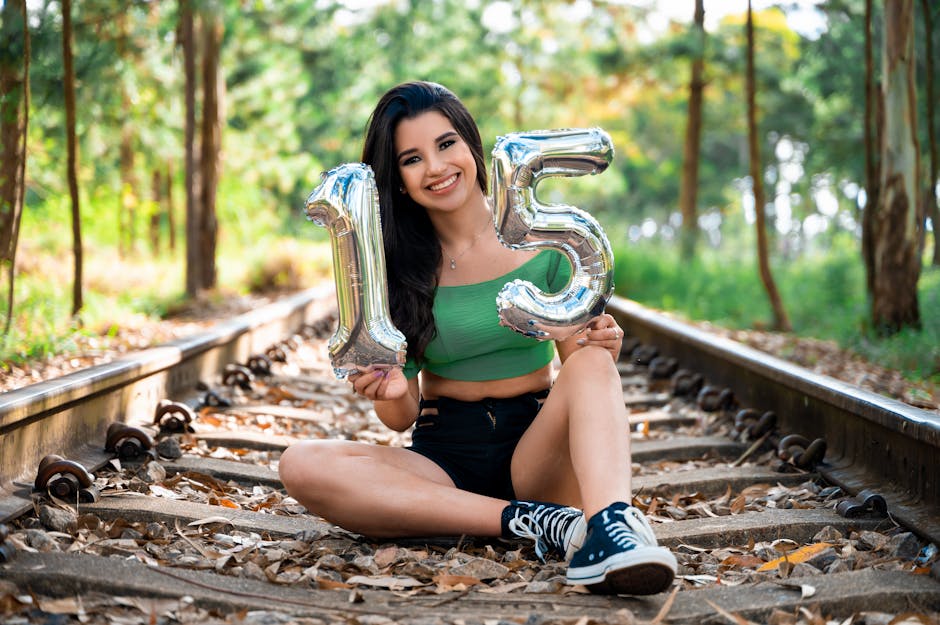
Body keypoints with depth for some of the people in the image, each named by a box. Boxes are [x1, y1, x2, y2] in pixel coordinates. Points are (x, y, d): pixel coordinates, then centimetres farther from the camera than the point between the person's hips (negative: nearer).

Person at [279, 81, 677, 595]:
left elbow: (577, 360, 5)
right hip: (442, 461, 1)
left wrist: (603, 351, -18)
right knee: (301, 465, -26)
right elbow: (400, 418, 4)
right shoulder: (395, 265, 2)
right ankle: (535, 521, -29)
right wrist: (391, 393, -20)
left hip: (536, 449, -1)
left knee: (592, 362, -28)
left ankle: (607, 528, -53)